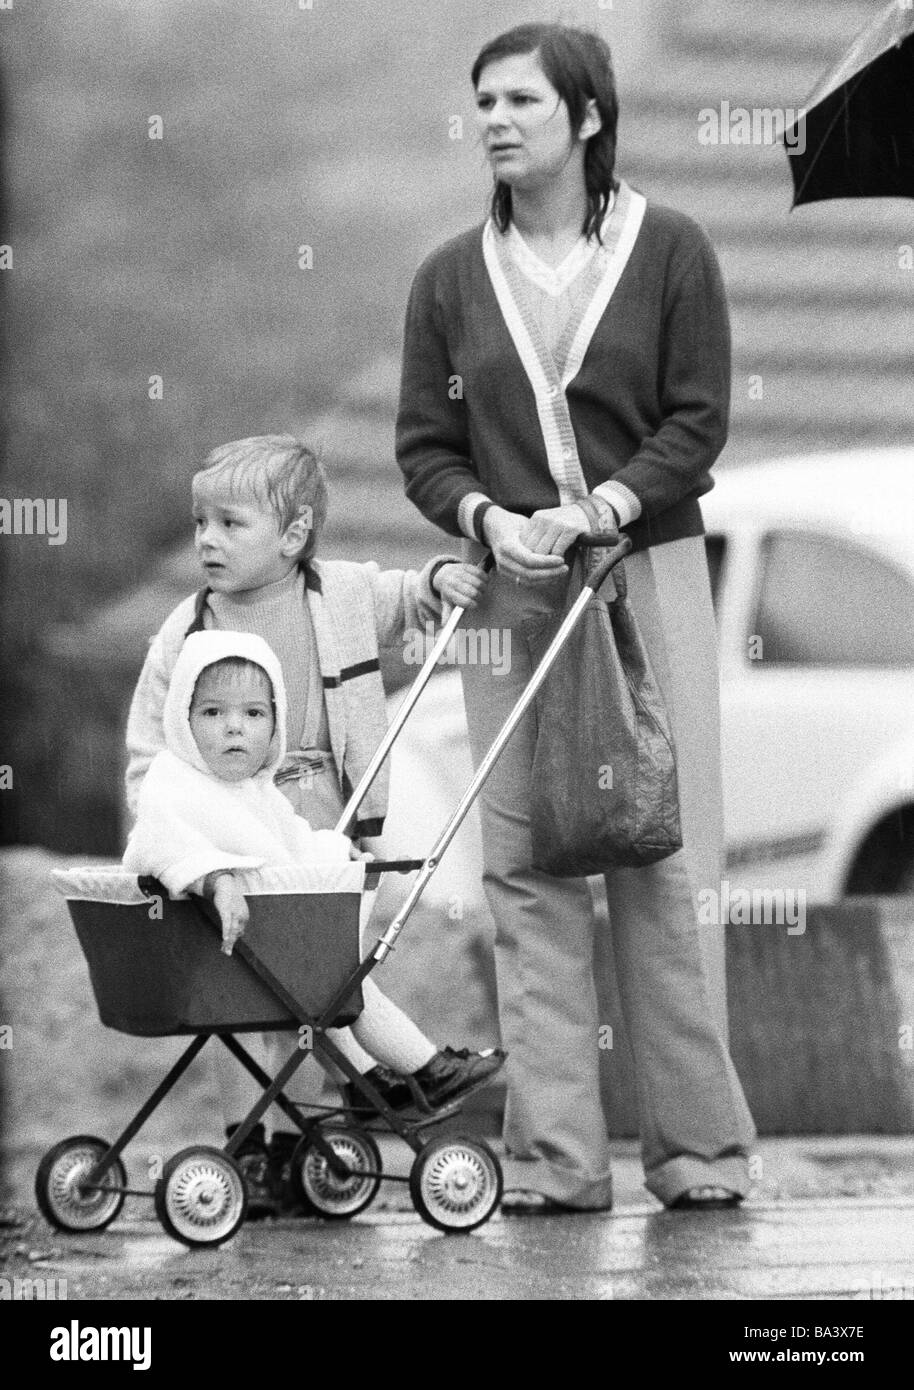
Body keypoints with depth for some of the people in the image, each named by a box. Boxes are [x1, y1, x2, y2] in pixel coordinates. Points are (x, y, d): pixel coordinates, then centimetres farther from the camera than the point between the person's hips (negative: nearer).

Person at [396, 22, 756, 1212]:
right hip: (509, 589, 3)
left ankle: (699, 1145, 7)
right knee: (526, 869, -1)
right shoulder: (451, 277, 8)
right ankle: (555, 1155, 3)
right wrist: (486, 518, -12)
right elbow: (424, 443, 8)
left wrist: (602, 508, -17)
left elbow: (698, 421, -3)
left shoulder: (669, 251, 1)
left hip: (648, 572, -2)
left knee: (658, 860, -2)